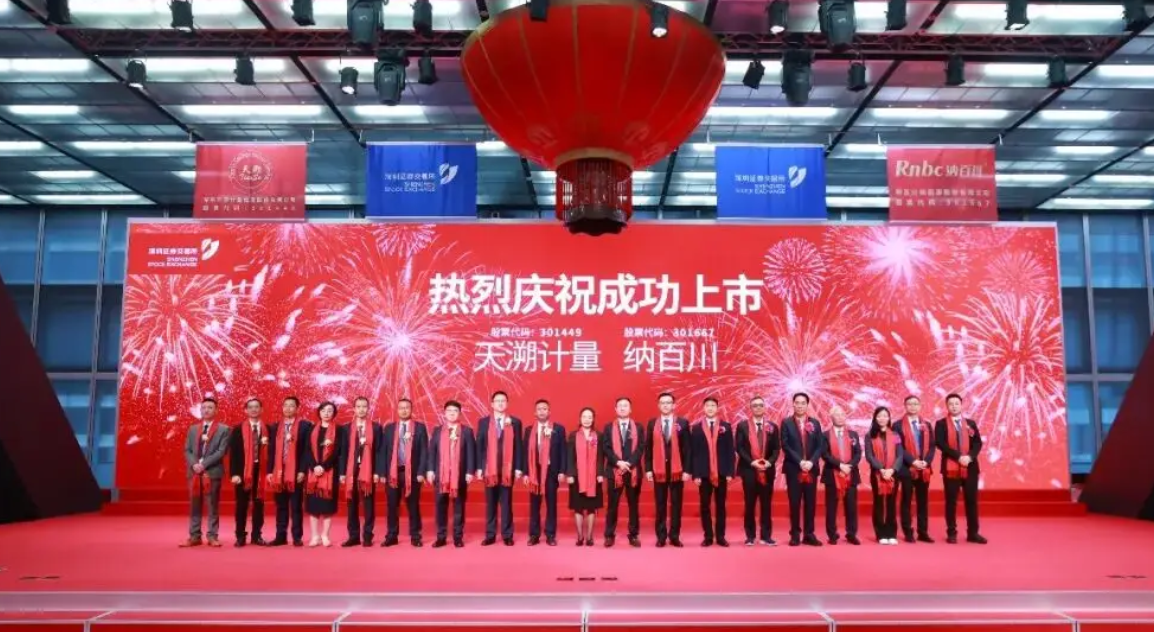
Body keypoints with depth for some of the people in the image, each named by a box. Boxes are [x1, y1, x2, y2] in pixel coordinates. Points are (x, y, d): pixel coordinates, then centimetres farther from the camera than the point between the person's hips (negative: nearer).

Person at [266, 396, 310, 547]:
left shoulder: (305, 426, -1)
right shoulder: (275, 427, 12)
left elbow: (307, 450, -5)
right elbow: (271, 451, 11)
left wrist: (302, 470, -12)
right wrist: (270, 471, 2)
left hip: (296, 472, -4)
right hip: (278, 471, 4)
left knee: (296, 506, 1)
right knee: (281, 506, 9)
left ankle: (297, 537, 6)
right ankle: (281, 536, 14)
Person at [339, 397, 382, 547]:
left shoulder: (376, 427, 3)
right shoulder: (347, 428, 8)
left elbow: (378, 451, 0)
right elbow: (343, 452, 6)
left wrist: (377, 472, -7)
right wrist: (342, 472, 0)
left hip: (369, 471, -2)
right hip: (351, 471, 2)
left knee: (368, 505, 2)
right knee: (352, 506, 6)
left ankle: (367, 536, 8)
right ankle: (354, 536, 13)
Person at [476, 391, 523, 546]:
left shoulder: (515, 422, 4)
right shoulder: (483, 422, 6)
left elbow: (518, 446, 3)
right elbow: (479, 446, 5)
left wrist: (518, 468, -3)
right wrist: (479, 467, -1)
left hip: (508, 469, -1)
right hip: (489, 469, 1)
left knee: (506, 503, 4)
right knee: (490, 504, 7)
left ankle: (507, 535, 11)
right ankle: (490, 535, 14)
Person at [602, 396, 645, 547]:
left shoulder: (638, 428, 8)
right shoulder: (608, 428, 8)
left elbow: (641, 448, -1)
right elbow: (605, 448, -1)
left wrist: (629, 463, -14)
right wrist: (618, 462, -15)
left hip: (634, 471, 1)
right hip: (614, 471, -1)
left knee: (634, 505, 5)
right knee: (613, 505, 2)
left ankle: (634, 535, 12)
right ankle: (610, 535, 9)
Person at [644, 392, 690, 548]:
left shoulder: (683, 423, 2)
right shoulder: (652, 423, 5)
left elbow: (687, 448, 0)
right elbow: (648, 448, 4)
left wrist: (687, 470, -6)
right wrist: (648, 469, -3)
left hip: (677, 470, 0)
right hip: (658, 470, 1)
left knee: (676, 505, 5)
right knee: (660, 505, 5)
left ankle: (674, 536, 13)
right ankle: (661, 536, 12)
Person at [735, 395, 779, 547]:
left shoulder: (772, 426, 8)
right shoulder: (742, 426, 2)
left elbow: (777, 448, 4)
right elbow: (739, 447, -4)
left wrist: (770, 462, -13)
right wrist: (751, 462, -15)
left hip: (767, 470, 2)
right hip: (749, 470, -2)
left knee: (766, 504, 4)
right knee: (750, 504, 3)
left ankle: (766, 535, 10)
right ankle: (750, 536, 10)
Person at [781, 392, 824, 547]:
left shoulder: (815, 423, 9)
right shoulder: (786, 423, 1)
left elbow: (820, 446, 4)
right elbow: (785, 445, -6)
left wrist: (811, 461, -11)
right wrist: (799, 461, -15)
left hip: (811, 468, 2)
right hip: (793, 468, -2)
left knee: (811, 502, 5)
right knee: (794, 503, 0)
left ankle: (809, 534, 11)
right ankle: (795, 534, 7)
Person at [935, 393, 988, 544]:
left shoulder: (971, 423, 13)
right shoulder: (941, 424, 1)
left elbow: (978, 443, 4)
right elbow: (941, 444, -10)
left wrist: (970, 456, -14)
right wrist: (958, 457, -18)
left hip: (970, 467, 3)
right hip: (951, 468, -3)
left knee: (972, 500, 5)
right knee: (951, 501, 1)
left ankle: (973, 533, 12)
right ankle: (952, 533, 7)